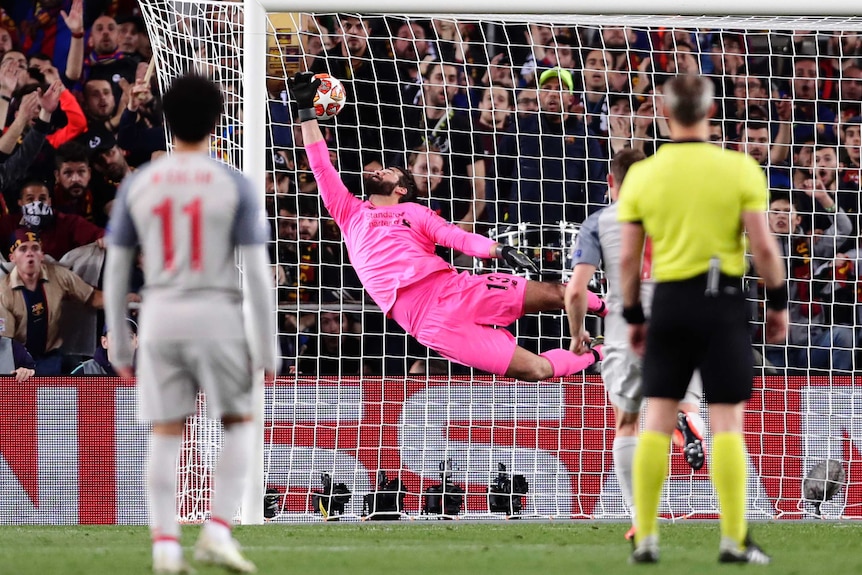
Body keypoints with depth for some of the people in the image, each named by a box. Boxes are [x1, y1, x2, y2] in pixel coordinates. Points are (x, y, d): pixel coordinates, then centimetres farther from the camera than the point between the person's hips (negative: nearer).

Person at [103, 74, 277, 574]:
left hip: (159, 321, 2)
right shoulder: (235, 187, -5)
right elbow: (257, 273, -7)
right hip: (217, 320, -2)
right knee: (240, 424, 14)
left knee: (166, 436, 6)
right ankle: (218, 532, 0)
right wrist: (267, 349, -1)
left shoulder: (137, 186, 3)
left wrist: (120, 348, 15)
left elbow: (115, 273, 6)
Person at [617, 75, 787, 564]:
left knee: (657, 419, 7)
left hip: (670, 302, 2)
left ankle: (645, 538, 6)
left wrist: (633, 315, 13)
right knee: (727, 421, 1)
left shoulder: (642, 175, 0)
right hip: (724, 302, -2)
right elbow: (763, 247, -8)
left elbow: (628, 257, 2)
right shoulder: (739, 169, -6)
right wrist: (778, 302, 5)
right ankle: (735, 541, -1)